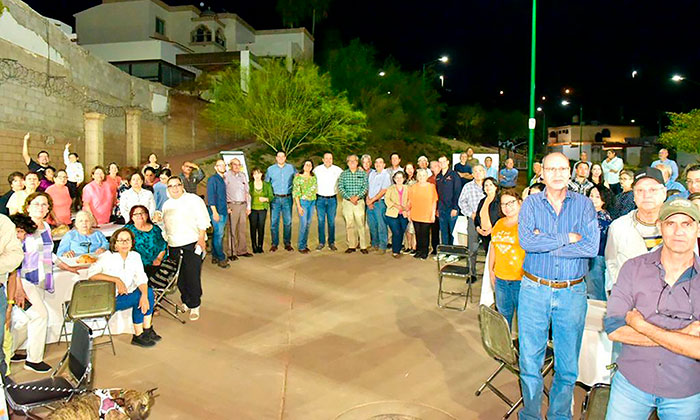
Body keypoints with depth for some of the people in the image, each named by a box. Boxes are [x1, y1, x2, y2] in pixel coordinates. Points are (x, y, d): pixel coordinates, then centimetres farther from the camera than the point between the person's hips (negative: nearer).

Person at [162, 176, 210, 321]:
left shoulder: (193, 199, 0)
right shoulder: (166, 205, 18)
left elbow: (203, 220, -6)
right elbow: (165, 226, 25)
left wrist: (201, 238, -13)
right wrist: (166, 242, 17)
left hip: (192, 244, -5)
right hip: (174, 246, 6)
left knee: (193, 276, -7)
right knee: (180, 277, 7)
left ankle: (194, 306, 4)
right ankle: (186, 302, 23)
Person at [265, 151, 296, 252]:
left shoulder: (291, 168, 7)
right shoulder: (270, 169, 7)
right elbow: (266, 184, 12)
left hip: (287, 198, 0)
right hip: (275, 198, 0)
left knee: (288, 222, 2)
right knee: (274, 222, -1)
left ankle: (287, 243, 13)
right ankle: (274, 244, 8)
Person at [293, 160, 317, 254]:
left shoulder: (314, 177, 9)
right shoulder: (298, 177, -4)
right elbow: (295, 193, -7)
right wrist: (299, 206, -13)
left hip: (312, 202, 5)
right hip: (302, 202, -5)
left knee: (308, 224, 7)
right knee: (303, 224, -8)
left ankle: (305, 244, 16)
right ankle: (301, 247, 1)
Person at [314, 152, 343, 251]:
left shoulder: (337, 170, 2)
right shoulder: (317, 169, 2)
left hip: (332, 199, 0)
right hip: (320, 199, 0)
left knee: (331, 222, 4)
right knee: (321, 221, 2)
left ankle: (331, 243, 13)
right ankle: (321, 242, 12)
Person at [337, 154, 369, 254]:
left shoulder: (363, 173, 7)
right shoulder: (343, 174, 8)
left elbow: (366, 187, 0)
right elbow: (340, 187, -1)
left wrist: (357, 196, -14)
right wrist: (349, 197, -12)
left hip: (359, 201, -1)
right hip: (347, 202, 1)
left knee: (360, 224, -5)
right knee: (349, 224, 2)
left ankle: (363, 246, 1)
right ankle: (352, 246, 10)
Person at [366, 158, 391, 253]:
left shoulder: (386, 174, -5)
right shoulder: (371, 173, 13)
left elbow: (383, 190, -11)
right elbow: (368, 187, 13)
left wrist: (372, 200, -9)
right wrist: (368, 199, -2)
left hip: (379, 202, -6)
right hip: (370, 203, 6)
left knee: (381, 225, -6)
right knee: (371, 224, 9)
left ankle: (383, 246, 1)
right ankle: (374, 243, 22)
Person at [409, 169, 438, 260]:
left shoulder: (431, 186, 0)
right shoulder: (413, 187, 7)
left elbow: (434, 201, -1)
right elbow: (410, 201, 12)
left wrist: (433, 214, -5)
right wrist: (408, 210, 4)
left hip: (427, 216, -2)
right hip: (415, 215, 3)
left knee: (425, 234, 2)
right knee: (418, 234, 9)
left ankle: (425, 252, 15)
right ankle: (418, 251, 21)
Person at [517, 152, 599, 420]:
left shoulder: (583, 204, 1)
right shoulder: (531, 203, 1)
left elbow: (591, 246, -13)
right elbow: (526, 241, -15)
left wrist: (544, 243, -14)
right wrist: (568, 238, -13)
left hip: (572, 293, 1)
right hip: (534, 290, 0)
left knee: (568, 364, 11)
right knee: (530, 360, 8)